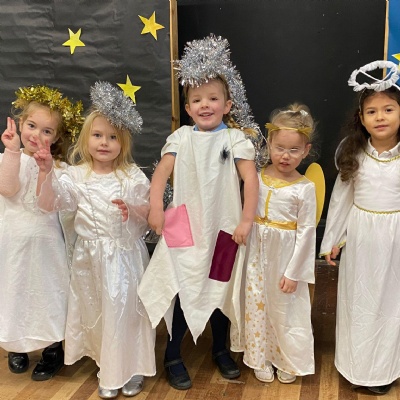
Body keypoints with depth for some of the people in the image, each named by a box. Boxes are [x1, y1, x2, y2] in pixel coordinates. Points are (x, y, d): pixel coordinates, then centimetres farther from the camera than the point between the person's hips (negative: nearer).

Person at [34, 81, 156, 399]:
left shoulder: (132, 176, -3)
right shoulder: (77, 175, 0)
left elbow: (150, 213, -3)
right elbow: (48, 203, -6)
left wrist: (132, 209, -23)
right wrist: (45, 172, -17)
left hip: (126, 254, -2)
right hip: (91, 256, 2)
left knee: (126, 309, 2)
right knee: (97, 311, 11)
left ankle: (132, 368, 22)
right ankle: (108, 369, 28)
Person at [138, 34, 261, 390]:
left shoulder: (235, 138, -4)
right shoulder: (181, 137, 2)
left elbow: (251, 179, -9)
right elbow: (162, 173, 0)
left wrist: (246, 220, -15)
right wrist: (156, 209, -10)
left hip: (223, 227, 0)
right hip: (185, 227, 0)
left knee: (221, 290, 14)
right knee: (182, 291, 3)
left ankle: (220, 349, 35)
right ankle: (173, 357, 20)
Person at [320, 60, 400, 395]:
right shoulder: (353, 153, -4)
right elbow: (341, 197, 3)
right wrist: (332, 239, 5)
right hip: (359, 234, 2)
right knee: (358, 300, 13)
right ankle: (357, 365, 33)